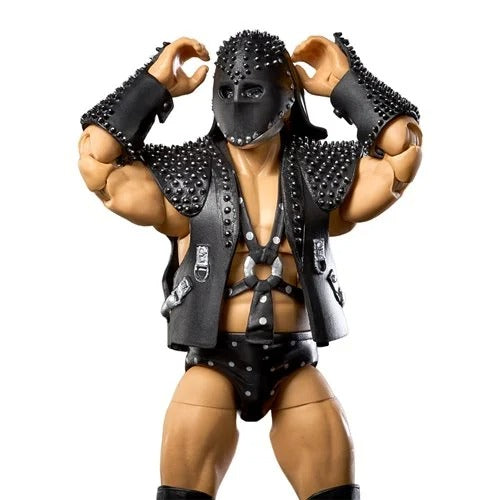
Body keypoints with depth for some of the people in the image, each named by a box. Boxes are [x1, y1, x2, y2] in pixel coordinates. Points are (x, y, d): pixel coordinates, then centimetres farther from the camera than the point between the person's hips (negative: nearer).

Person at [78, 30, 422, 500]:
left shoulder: (317, 178, 2)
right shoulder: (188, 181, -2)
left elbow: (404, 146, -2)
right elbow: (96, 157, -9)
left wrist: (345, 82, -2)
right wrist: (155, 83, -6)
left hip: (294, 363, 2)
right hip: (214, 362, -1)